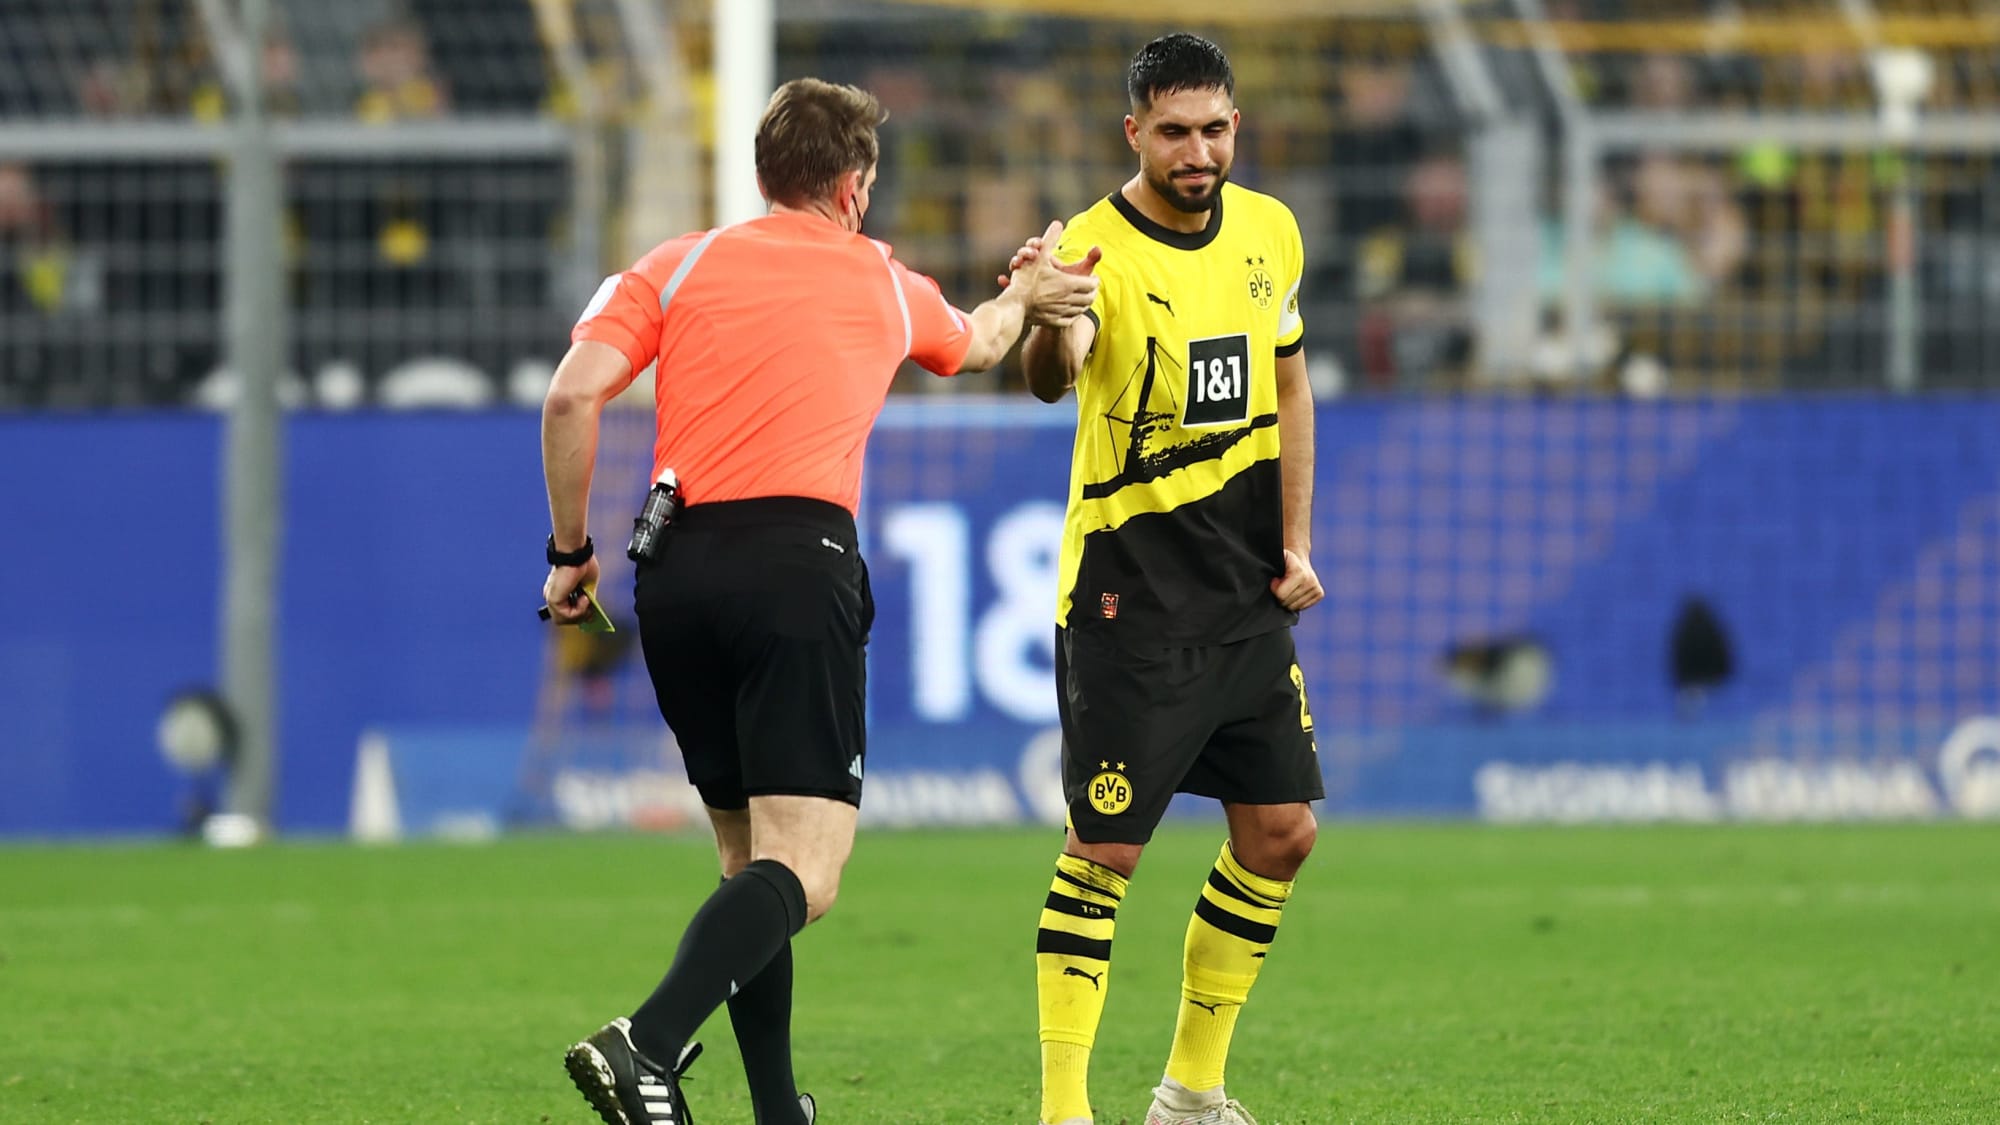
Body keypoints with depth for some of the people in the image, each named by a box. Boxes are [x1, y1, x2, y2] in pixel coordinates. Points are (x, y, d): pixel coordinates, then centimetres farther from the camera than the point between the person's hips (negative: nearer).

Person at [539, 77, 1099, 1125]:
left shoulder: (676, 268, 14)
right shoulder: (884, 284, 17)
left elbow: (572, 395, -2)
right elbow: (974, 342, 41)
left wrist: (572, 548, 8)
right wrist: (1026, 296, 61)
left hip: (676, 572, 4)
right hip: (795, 560, -4)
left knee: (748, 859, 19)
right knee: (802, 873, -12)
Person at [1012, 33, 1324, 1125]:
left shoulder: (1268, 231, 5)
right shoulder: (1097, 249, -16)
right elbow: (1051, 376, -36)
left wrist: (1294, 542, 11)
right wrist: (1046, 323, -59)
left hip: (1244, 585, 7)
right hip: (1128, 591, -7)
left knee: (1282, 831, 7)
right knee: (1107, 850, -8)